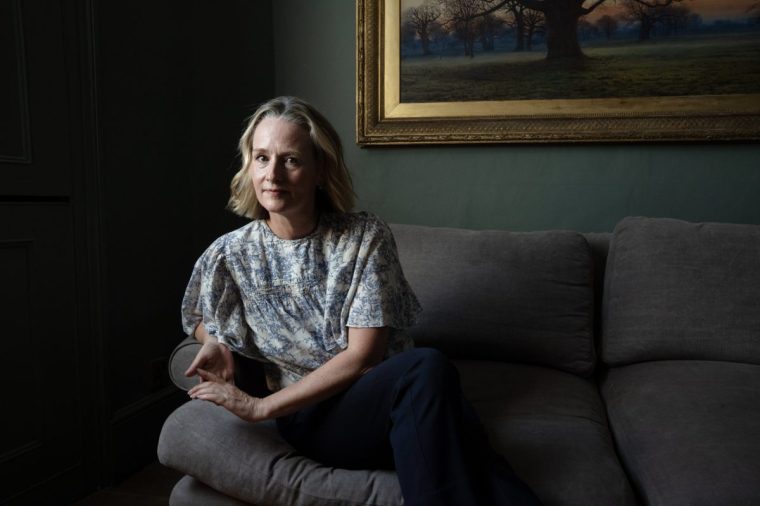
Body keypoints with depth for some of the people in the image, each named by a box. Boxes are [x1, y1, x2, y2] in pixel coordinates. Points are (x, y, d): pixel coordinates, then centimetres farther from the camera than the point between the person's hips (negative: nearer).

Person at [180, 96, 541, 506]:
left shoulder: (366, 237, -4)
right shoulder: (229, 256, 1)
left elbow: (362, 356, -11)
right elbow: (199, 320, 22)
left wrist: (261, 407, -12)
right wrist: (216, 343, -3)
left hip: (393, 404, 1)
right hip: (309, 417, 0)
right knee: (428, 368, -32)